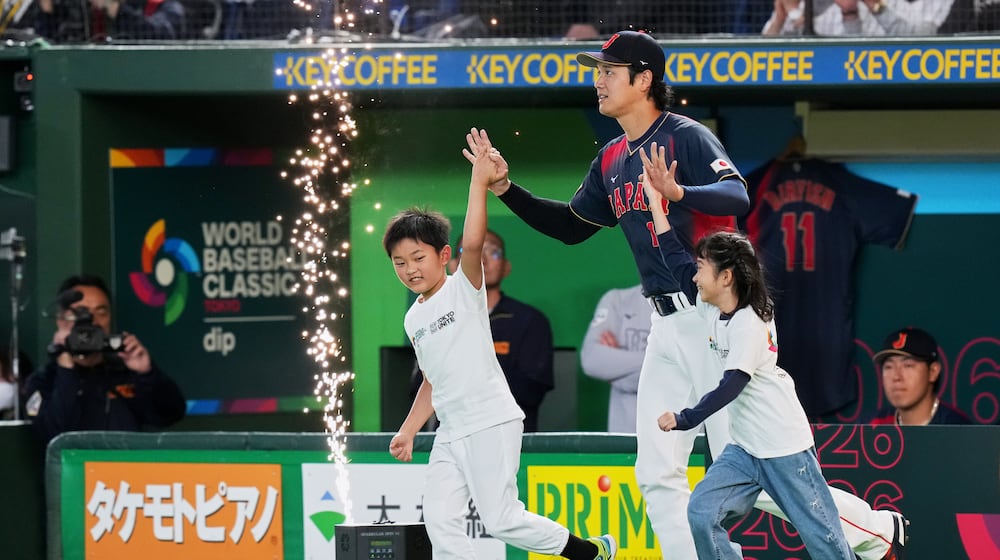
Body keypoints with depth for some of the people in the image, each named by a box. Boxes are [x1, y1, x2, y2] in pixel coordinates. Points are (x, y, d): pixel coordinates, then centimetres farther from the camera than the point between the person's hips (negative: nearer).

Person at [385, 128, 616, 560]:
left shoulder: (464, 288, -6)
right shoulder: (414, 319, 14)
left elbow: (473, 242, -26)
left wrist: (480, 180, -30)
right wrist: (408, 430, 16)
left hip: (492, 421, -7)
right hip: (451, 431, 7)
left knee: (501, 520, -7)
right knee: (440, 520, -4)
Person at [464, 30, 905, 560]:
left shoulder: (687, 136, -10)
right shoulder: (612, 159, 14)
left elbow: (737, 197, -27)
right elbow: (571, 226, 25)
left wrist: (678, 192, -45)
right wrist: (505, 187, 14)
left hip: (716, 316, -9)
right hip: (668, 327, 9)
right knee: (658, 476, 4)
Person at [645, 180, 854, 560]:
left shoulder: (750, 324, -20)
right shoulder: (709, 306, 4)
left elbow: (732, 386, -26)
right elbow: (676, 261, 14)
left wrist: (684, 419, -28)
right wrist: (655, 201, 13)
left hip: (784, 446, -8)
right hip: (744, 447, 8)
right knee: (701, 513, -9)